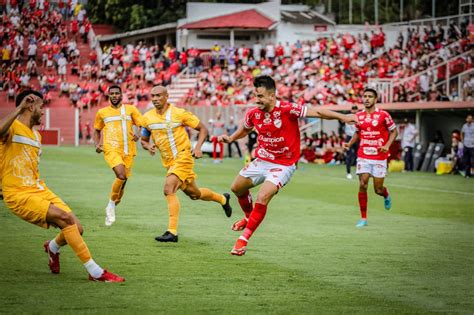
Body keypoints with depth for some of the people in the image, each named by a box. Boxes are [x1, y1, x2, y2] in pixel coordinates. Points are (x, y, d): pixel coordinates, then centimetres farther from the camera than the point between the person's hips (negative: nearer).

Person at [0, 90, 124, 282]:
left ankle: (53, 247, 32)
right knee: (65, 217, -25)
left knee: (76, 229, -4)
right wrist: (20, 108, -37)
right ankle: (95, 272, -20)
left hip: (39, 191, 8)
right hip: (19, 195, -8)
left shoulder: (36, 135, 19)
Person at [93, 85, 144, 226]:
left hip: (128, 150, 2)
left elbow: (143, 125, 7)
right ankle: (111, 204, -5)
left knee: (123, 180, 5)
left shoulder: (130, 109, 9)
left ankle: (111, 208, 26)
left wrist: (138, 134, -14)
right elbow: (97, 131, 23)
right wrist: (97, 144, 5)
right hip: (111, 149, -2)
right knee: (121, 176, -25)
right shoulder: (102, 112, 12)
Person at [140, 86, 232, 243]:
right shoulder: (147, 118, 1)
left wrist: (198, 147, -18)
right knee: (193, 193, 19)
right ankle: (222, 199, 48)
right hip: (168, 162, 7)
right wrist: (149, 146, -10)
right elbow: (144, 140, 14)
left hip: (183, 157, -7)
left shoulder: (179, 113, -12)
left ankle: (172, 232, -24)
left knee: (168, 189, -25)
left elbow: (203, 129, -3)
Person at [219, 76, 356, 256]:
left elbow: (317, 112, -22)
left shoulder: (287, 110, -22)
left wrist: (342, 117, -31)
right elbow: (244, 129, 17)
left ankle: (243, 239, -7)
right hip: (261, 161, 6)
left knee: (262, 198, -21)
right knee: (237, 188, 17)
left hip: (283, 165, -6)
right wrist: (230, 138, 1)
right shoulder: (253, 114, -6)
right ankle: (249, 217, 47)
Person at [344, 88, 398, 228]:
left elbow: (394, 131, 2)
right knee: (362, 185, -9)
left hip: (379, 157, -2)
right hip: (363, 156, 2)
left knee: (378, 189, 1)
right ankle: (363, 218, 0)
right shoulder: (359, 116, 5)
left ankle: (386, 195, 41)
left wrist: (387, 145, -12)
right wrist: (349, 144, 4)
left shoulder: (383, 115, -7)